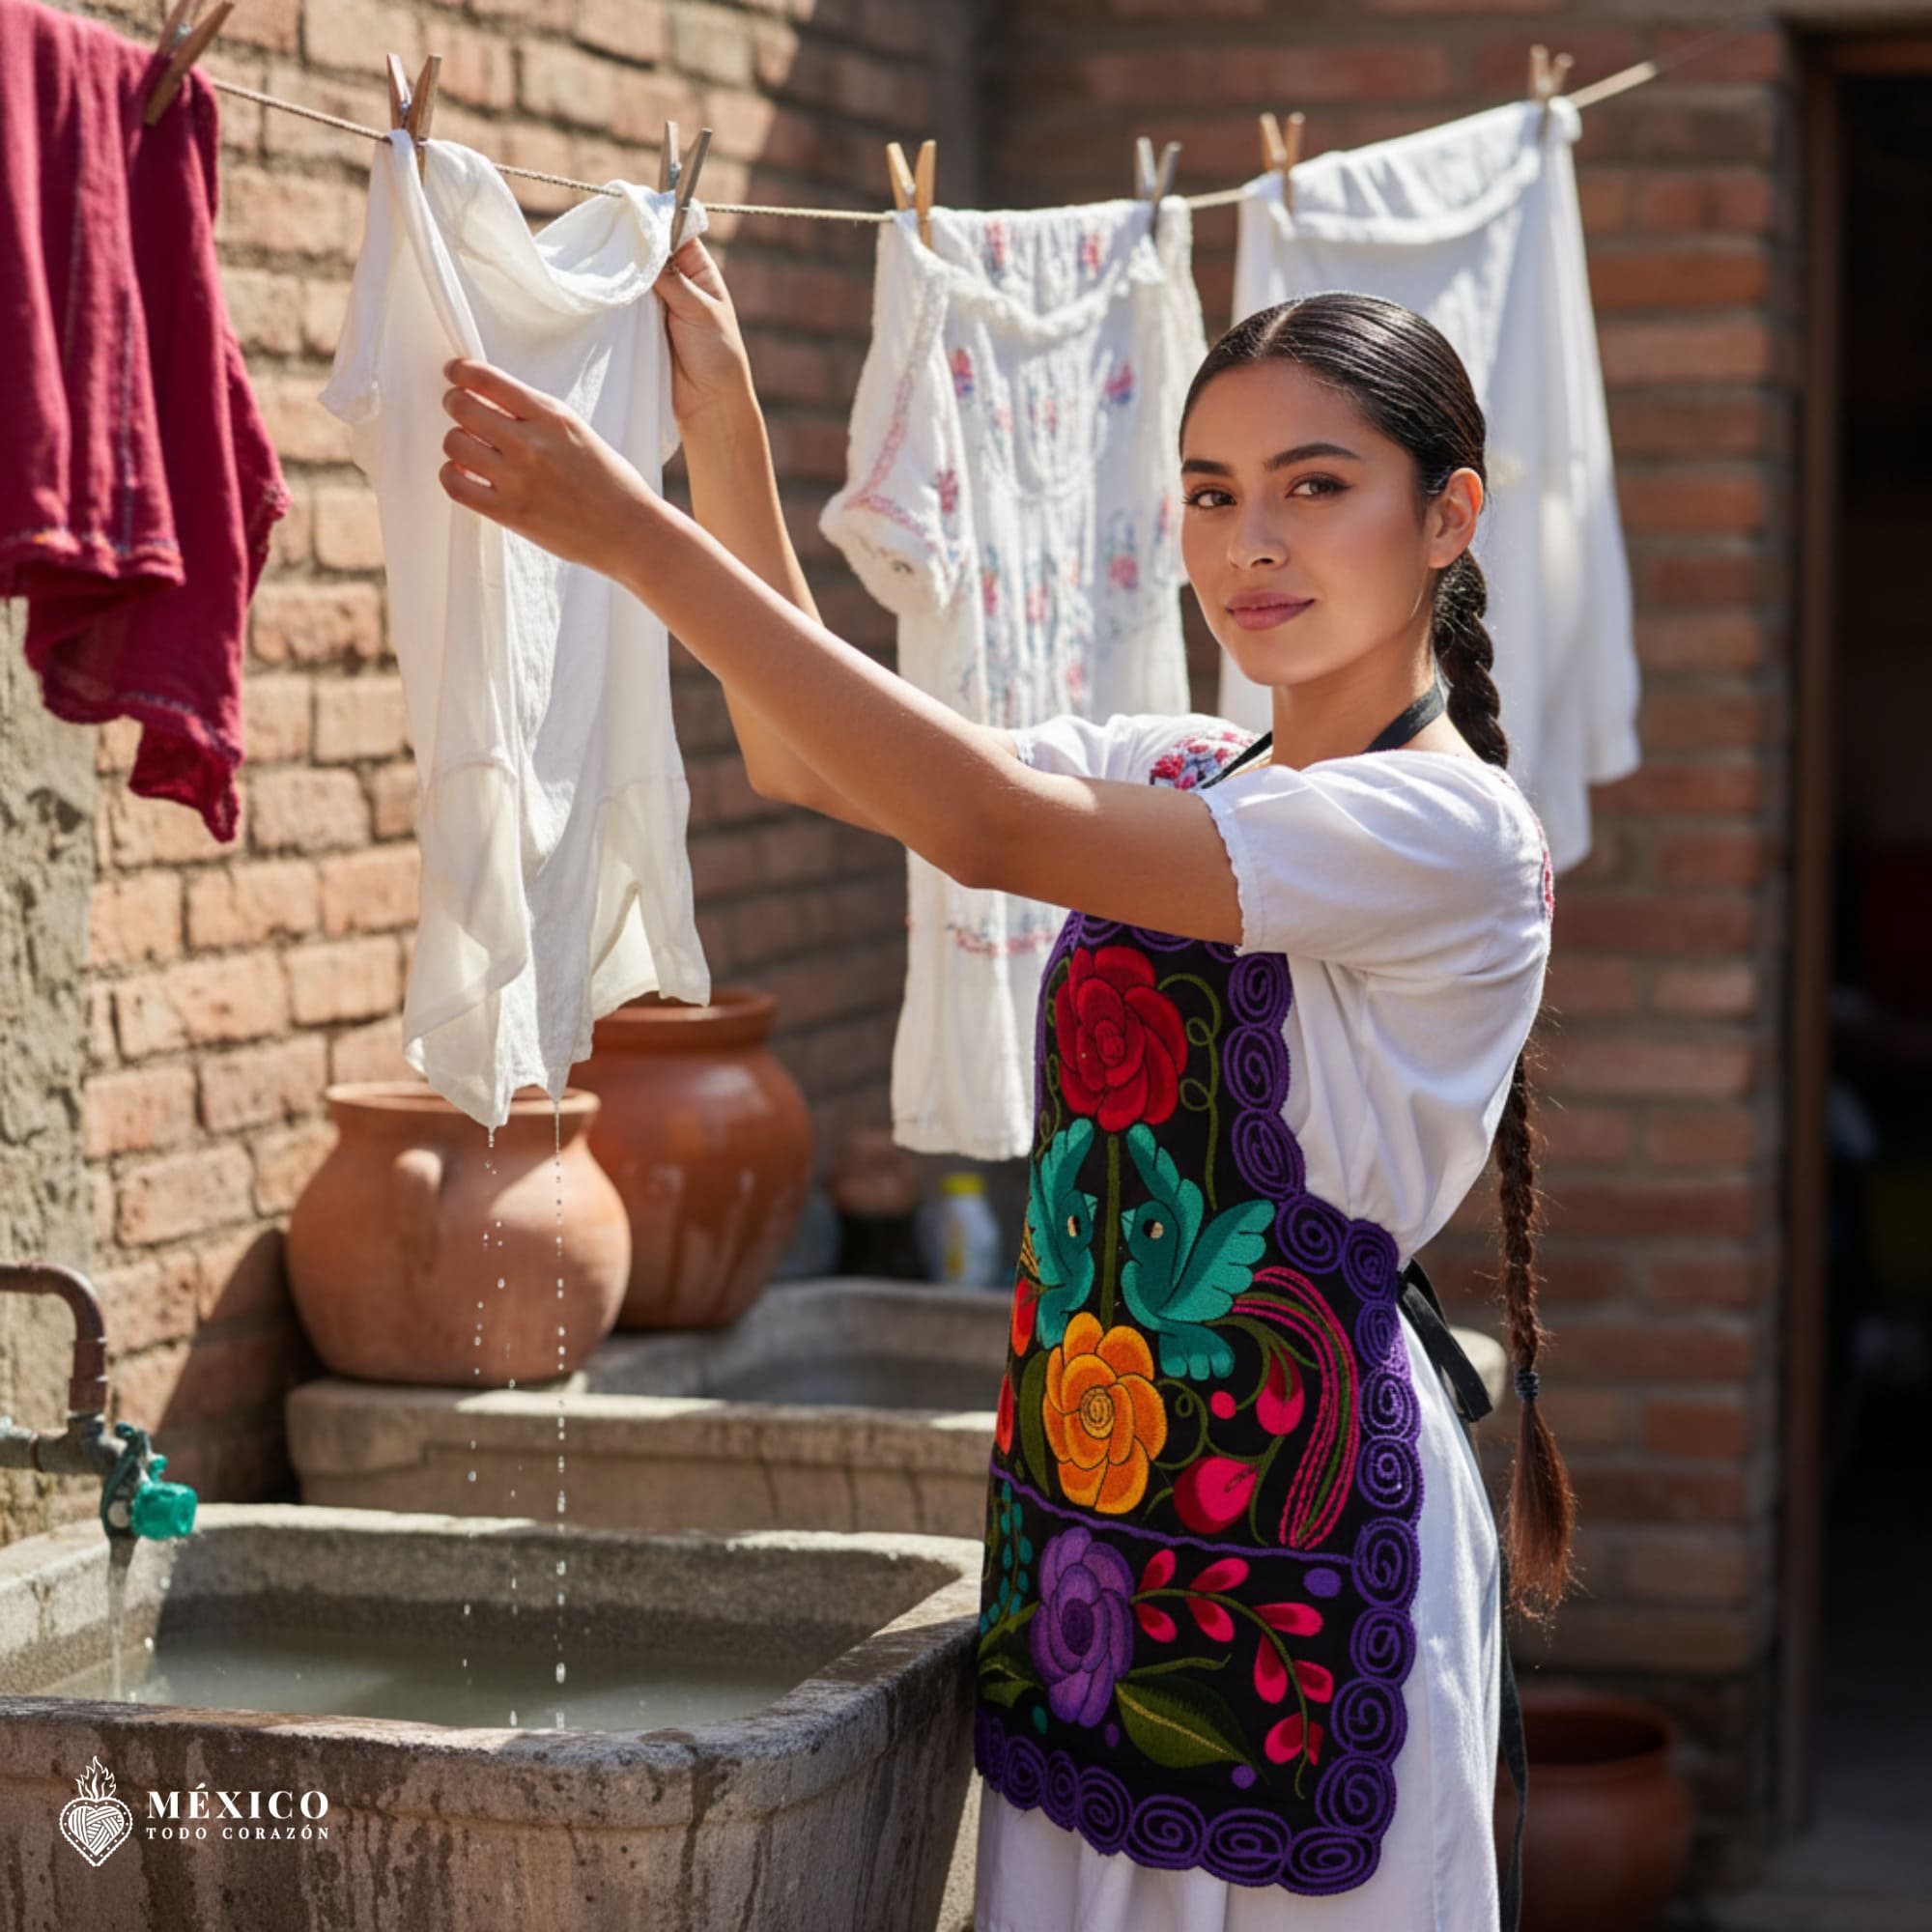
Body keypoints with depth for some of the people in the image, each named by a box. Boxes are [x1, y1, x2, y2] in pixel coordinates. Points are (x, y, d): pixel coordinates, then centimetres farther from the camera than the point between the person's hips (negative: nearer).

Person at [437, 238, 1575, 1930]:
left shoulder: (1453, 833, -15)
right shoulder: (1170, 778, 10)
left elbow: (996, 829, -24)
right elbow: (808, 757, 9)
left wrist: (640, 539, -24)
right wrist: (724, 422, -1)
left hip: (1306, 1546, -7)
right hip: (1086, 1510, 7)